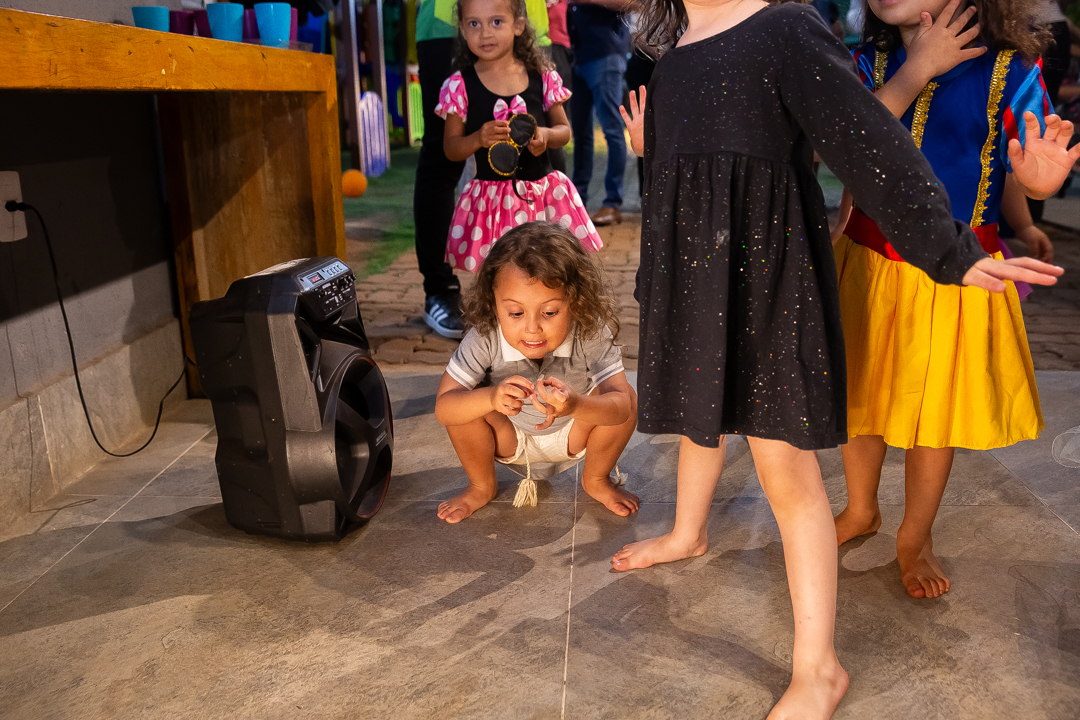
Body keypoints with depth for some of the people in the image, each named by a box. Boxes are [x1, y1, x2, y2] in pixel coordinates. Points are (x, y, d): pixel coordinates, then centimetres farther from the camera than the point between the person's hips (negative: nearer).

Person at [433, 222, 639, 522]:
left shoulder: (591, 334, -31)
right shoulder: (484, 339, -31)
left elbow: (622, 405, -37)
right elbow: (443, 407, -33)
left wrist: (576, 405, -60)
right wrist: (491, 397, -55)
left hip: (571, 438, 0)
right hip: (511, 441, 0)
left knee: (627, 396, -25)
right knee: (465, 403, -28)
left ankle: (596, 479, 6)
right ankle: (482, 487, 3)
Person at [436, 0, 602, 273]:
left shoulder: (542, 77, 2)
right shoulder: (460, 85, -2)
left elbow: (564, 130, 10)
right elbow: (450, 148, 0)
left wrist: (546, 135, -13)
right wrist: (479, 139, -20)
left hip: (543, 191, 2)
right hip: (491, 197, -2)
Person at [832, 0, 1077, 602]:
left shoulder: (1011, 68, -10)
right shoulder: (872, 62, -2)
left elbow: (1029, 172, -8)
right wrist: (918, 70, -21)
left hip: (956, 275, -2)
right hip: (868, 264, 2)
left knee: (935, 411, 11)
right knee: (860, 397, 15)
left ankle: (916, 537, 35)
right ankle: (861, 510, 42)